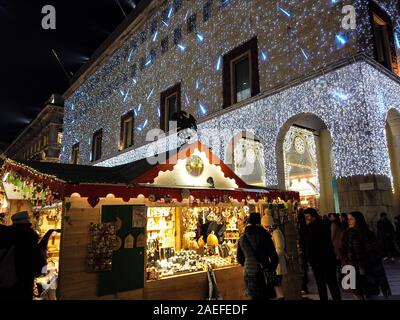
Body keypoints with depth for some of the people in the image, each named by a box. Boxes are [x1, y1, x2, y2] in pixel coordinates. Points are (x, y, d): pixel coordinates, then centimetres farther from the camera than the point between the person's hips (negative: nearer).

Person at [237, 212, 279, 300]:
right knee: (265, 296, 6)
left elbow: (240, 259, 10)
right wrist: (271, 268, 11)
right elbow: (274, 257, -6)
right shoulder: (264, 236, -8)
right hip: (263, 273, -3)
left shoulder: (242, 238, 2)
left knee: (255, 296, 13)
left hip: (249, 274, 3)